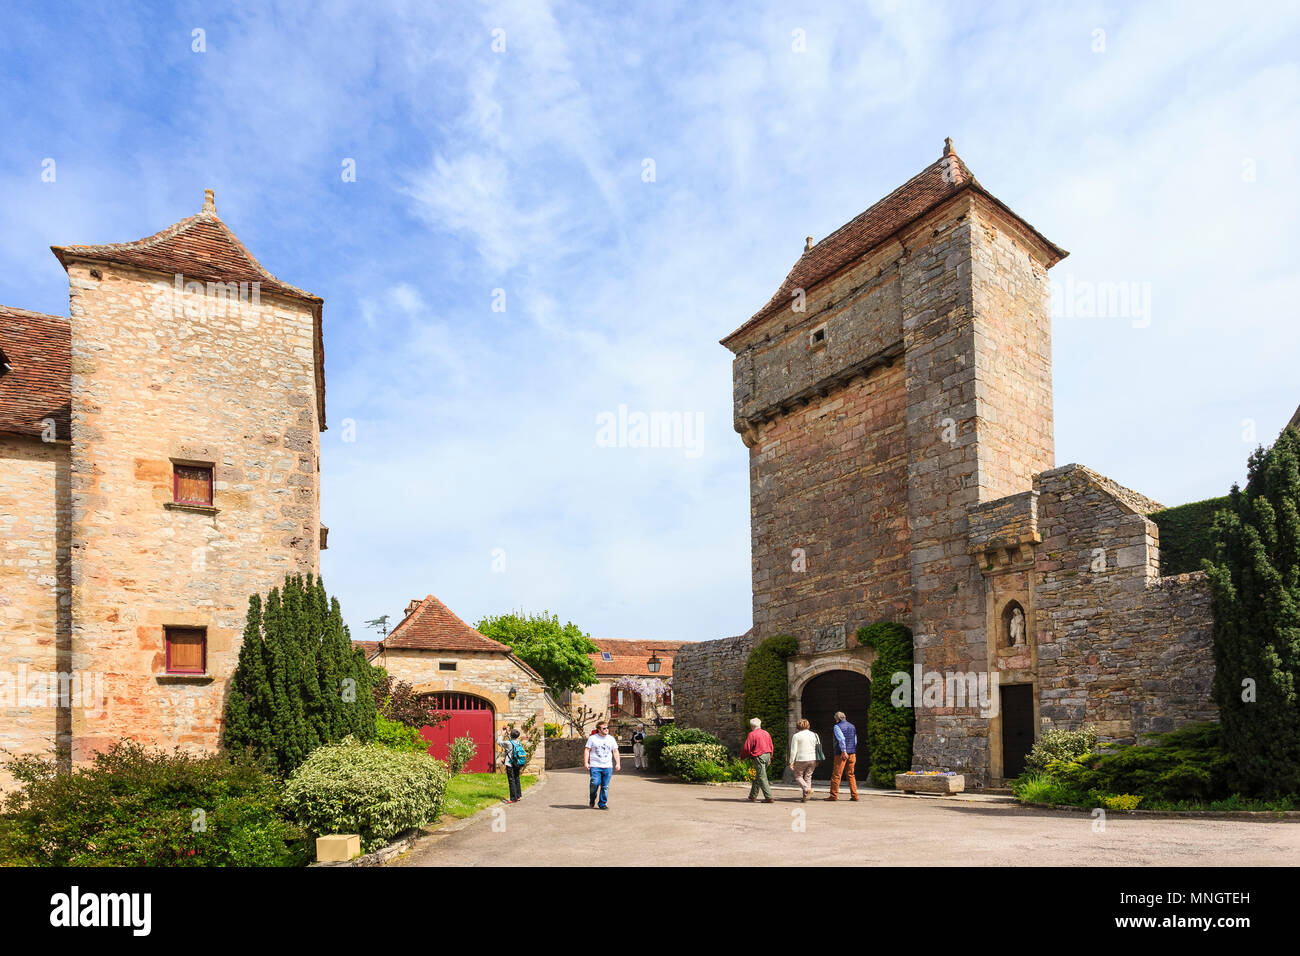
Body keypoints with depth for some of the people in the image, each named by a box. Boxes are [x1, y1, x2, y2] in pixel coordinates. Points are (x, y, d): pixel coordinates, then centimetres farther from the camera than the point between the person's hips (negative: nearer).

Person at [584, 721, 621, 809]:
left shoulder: (611, 738, 13)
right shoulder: (592, 738, 4)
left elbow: (615, 751, 15)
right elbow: (587, 750, 2)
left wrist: (617, 763, 6)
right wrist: (586, 762, -7)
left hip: (608, 766, 3)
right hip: (595, 766, -3)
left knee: (605, 786, 0)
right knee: (595, 783, -15)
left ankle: (603, 803, 12)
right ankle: (592, 800, 11)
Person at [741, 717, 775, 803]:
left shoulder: (752, 734, -11)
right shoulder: (766, 733, 11)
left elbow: (746, 748, -11)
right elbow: (771, 746, 18)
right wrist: (770, 757, 28)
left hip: (759, 757, -8)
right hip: (767, 755, 8)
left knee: (762, 777, -6)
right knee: (758, 776, 18)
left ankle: (769, 797, -11)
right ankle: (753, 795, 26)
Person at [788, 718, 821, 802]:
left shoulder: (796, 736, -3)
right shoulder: (814, 735, 10)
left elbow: (793, 750, -6)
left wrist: (791, 762, -4)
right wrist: (817, 760, 17)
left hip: (801, 760, -4)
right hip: (812, 760, 4)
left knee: (798, 776, 10)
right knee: (808, 777, 11)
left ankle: (807, 789, -13)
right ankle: (805, 797, 8)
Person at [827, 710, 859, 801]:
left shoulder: (837, 726, -6)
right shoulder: (852, 726, 15)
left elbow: (841, 738, -20)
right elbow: (855, 741, 19)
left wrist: (844, 751, -23)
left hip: (841, 754, -6)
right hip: (852, 753, 6)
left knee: (836, 775, -1)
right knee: (851, 775, 11)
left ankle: (834, 795, 1)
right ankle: (854, 795, 5)